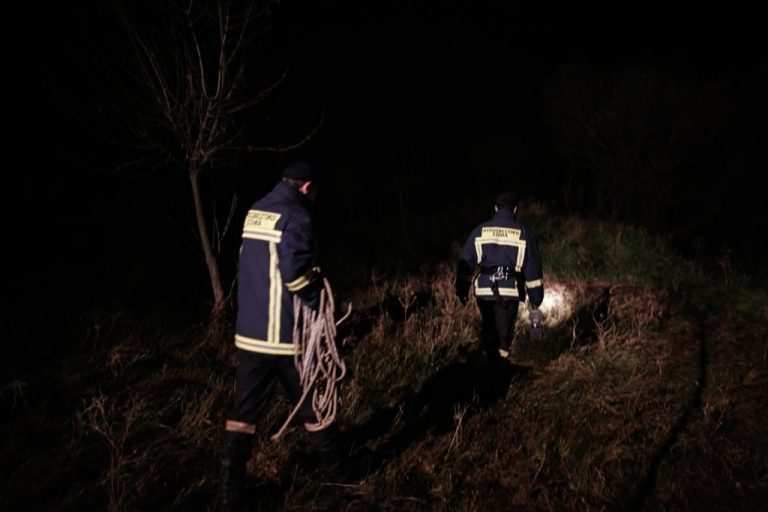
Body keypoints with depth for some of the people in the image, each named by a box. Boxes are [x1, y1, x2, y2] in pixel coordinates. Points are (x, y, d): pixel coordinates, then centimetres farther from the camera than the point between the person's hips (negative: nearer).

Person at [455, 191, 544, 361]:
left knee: (488, 330, 18)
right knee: (505, 332, 6)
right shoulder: (524, 233, 2)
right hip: (509, 292, -2)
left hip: (484, 291, 2)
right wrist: (535, 300, 7)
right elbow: (533, 268, 2)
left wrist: (462, 290, 14)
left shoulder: (479, 231, 5)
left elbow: (465, 263, 6)